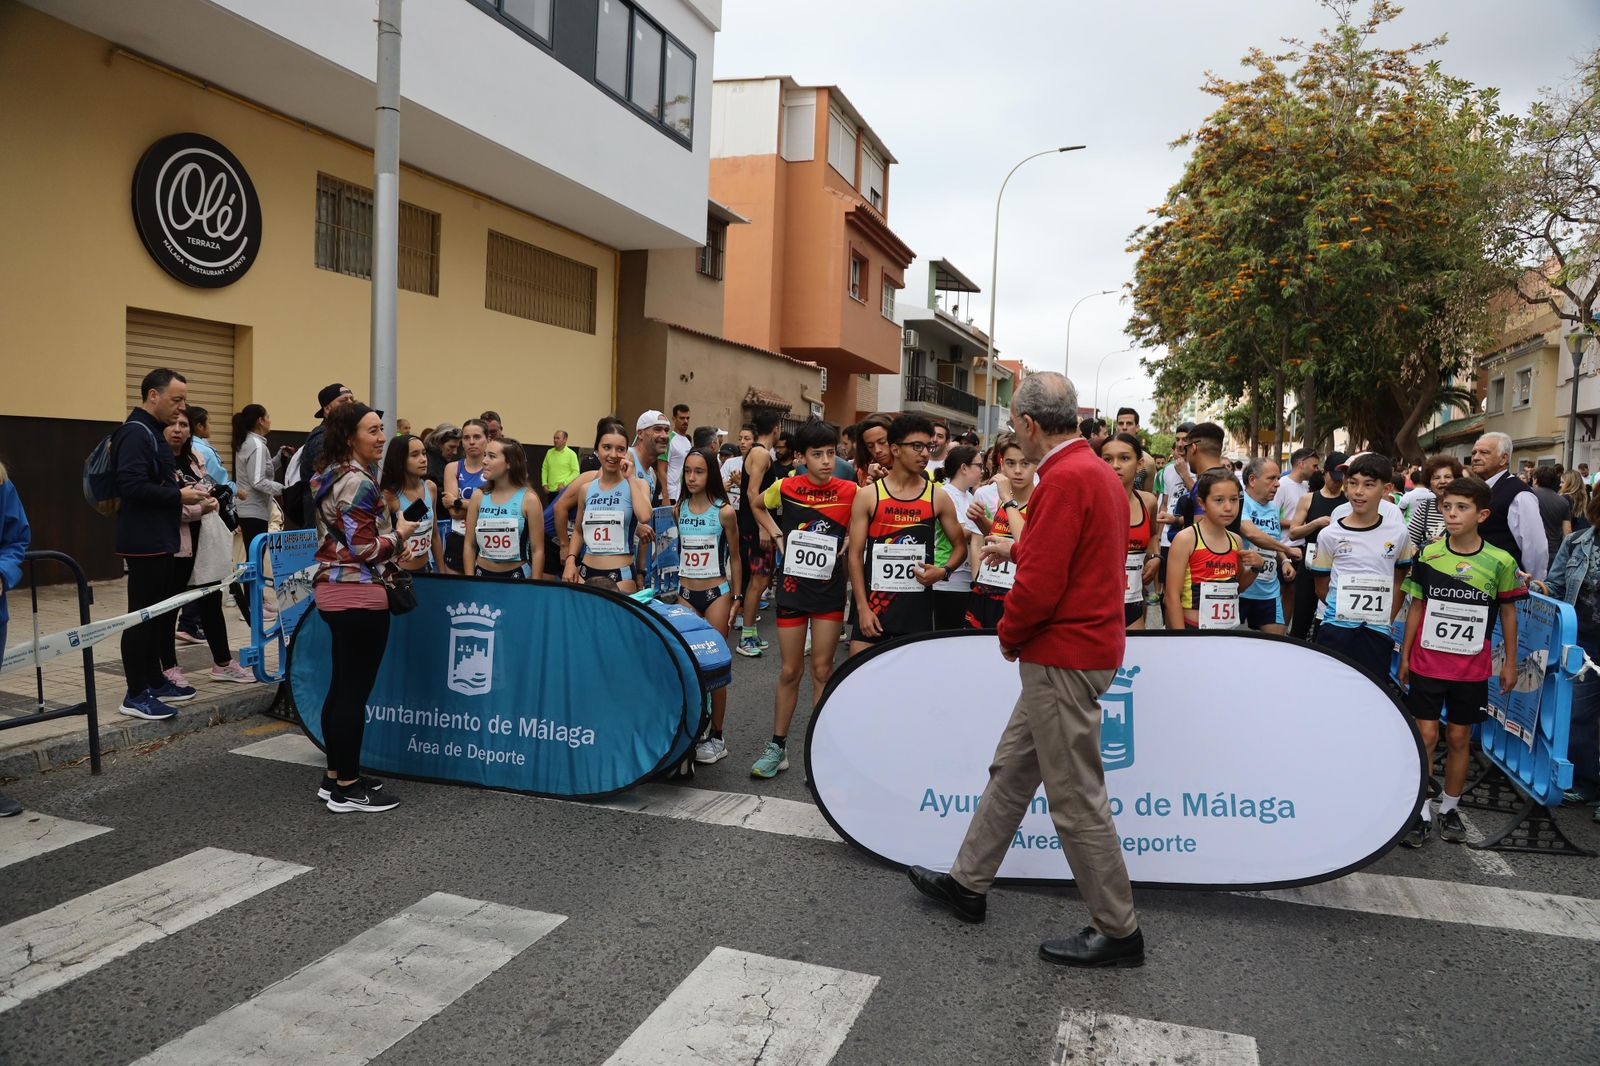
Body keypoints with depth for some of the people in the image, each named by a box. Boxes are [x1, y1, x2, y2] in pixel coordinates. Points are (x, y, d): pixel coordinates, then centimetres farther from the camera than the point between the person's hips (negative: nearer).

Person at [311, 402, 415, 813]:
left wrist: (392, 552, 22)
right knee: (355, 691, -4)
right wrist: (399, 534, -5)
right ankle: (347, 789, 3)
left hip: (331, 587, 10)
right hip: (359, 595, -10)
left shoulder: (328, 475, 14)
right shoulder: (358, 482, -16)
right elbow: (363, 549, -20)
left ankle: (335, 777, 22)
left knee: (341, 686, 15)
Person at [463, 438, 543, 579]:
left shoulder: (529, 499, -10)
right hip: (482, 574, 3)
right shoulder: (479, 497, 0)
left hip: (517, 575, -3)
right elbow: (469, 544, 5)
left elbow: (537, 550, -9)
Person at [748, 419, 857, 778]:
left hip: (830, 589, -1)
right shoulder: (786, 488, -5)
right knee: (790, 671, 8)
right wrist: (777, 535, 3)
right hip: (792, 586, 1)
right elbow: (756, 504, 15)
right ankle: (777, 746, 19)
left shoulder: (849, 491, -8)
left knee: (822, 670, 4)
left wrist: (849, 539, -7)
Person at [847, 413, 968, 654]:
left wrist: (944, 570, -9)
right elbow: (855, 555, -2)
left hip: (918, 606, 1)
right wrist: (862, 607, -8)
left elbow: (960, 546, 13)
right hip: (874, 602, -1)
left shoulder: (938, 498, 3)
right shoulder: (867, 496, -1)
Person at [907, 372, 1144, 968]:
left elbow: (1039, 585, -24)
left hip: (1064, 658, -11)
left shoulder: (1064, 479, -21)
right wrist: (1018, 548, 27)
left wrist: (1010, 636, -7)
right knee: (1011, 770, 18)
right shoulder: (1099, 472, 11)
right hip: (1083, 645, 11)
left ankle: (1118, 932, 14)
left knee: (1075, 797, 0)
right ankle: (968, 884, 31)